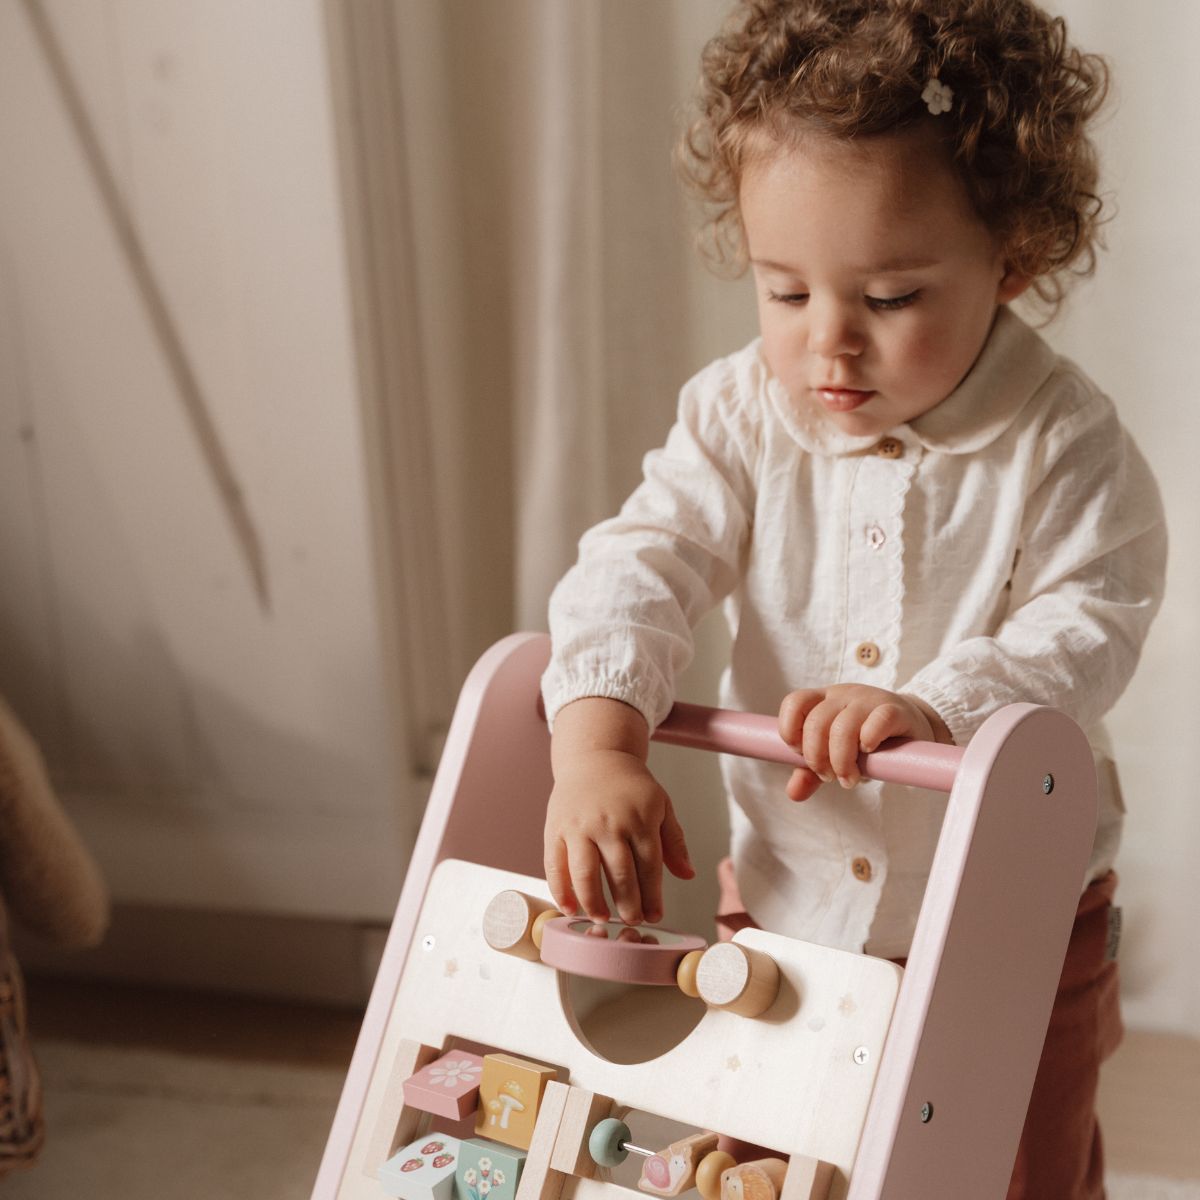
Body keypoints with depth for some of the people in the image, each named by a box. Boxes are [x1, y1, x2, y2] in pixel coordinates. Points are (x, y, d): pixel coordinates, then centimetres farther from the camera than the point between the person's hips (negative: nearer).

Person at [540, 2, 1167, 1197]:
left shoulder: (1060, 442, -17)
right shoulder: (740, 416, -10)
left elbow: (1088, 630, -21)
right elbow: (638, 568, -18)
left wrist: (934, 705, -39)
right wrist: (597, 744, -35)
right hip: (787, 906, 3)